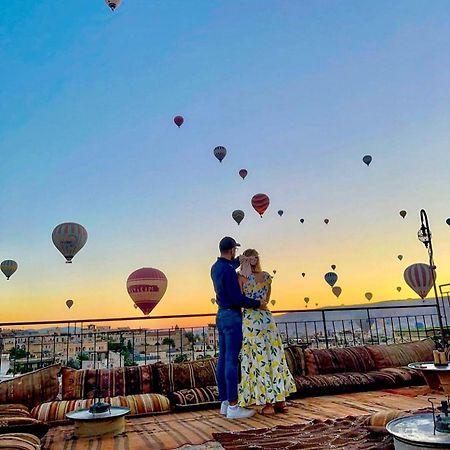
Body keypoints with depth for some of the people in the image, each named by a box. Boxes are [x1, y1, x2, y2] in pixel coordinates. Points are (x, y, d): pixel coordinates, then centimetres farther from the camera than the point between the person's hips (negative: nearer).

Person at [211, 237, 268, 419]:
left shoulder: (216, 267, 11)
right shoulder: (228, 271, -18)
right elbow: (237, 298, -22)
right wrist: (258, 303, -9)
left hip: (222, 315, 10)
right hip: (232, 317, -10)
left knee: (223, 360, 10)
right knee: (232, 361, -6)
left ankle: (225, 402, 18)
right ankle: (233, 407, -2)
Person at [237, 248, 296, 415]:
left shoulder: (242, 277, -8)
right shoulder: (267, 277, 7)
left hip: (250, 320, -5)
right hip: (267, 317, 5)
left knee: (258, 361, 2)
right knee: (274, 359, 11)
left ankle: (268, 404, 6)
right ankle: (281, 400, 18)